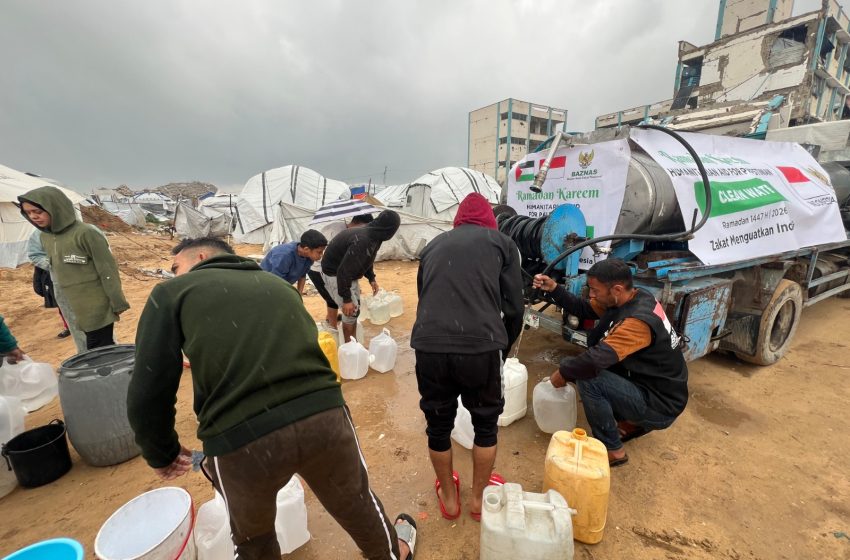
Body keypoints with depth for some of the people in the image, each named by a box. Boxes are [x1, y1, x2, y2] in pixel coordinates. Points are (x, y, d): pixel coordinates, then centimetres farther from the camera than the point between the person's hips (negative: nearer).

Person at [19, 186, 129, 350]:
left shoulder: (85, 233, -15)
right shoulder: (45, 237, 7)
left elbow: (108, 271, -14)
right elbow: (56, 269, 15)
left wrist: (117, 303, -12)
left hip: (98, 307, -6)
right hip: (76, 308, 6)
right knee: (104, 347, 15)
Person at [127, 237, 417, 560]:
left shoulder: (171, 293, 9)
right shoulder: (279, 286, 20)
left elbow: (148, 395, 3)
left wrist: (162, 454, 22)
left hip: (240, 440, -2)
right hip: (323, 414, 3)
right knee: (355, 501, 31)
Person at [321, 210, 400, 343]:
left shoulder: (372, 235, -7)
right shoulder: (362, 241, -36)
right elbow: (343, 271, -34)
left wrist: (371, 278, 16)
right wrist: (346, 299, -28)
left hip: (348, 273, 10)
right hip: (334, 273, -10)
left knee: (356, 308, 14)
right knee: (351, 311, -8)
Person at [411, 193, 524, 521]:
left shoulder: (434, 245, 22)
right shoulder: (502, 242, 15)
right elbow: (514, 309, 9)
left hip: (429, 347, 3)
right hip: (481, 347, -2)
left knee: (438, 425, 25)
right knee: (486, 423, 25)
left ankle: (448, 497, 47)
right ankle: (479, 497, 45)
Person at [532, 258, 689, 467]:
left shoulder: (638, 321, -32)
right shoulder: (630, 298, -5)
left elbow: (596, 359, -37)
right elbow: (583, 309, 1)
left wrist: (562, 373, -20)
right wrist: (554, 288, -10)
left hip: (661, 405, -9)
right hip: (646, 385, 9)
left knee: (588, 379, -24)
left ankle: (613, 450, 0)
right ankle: (633, 423, 17)